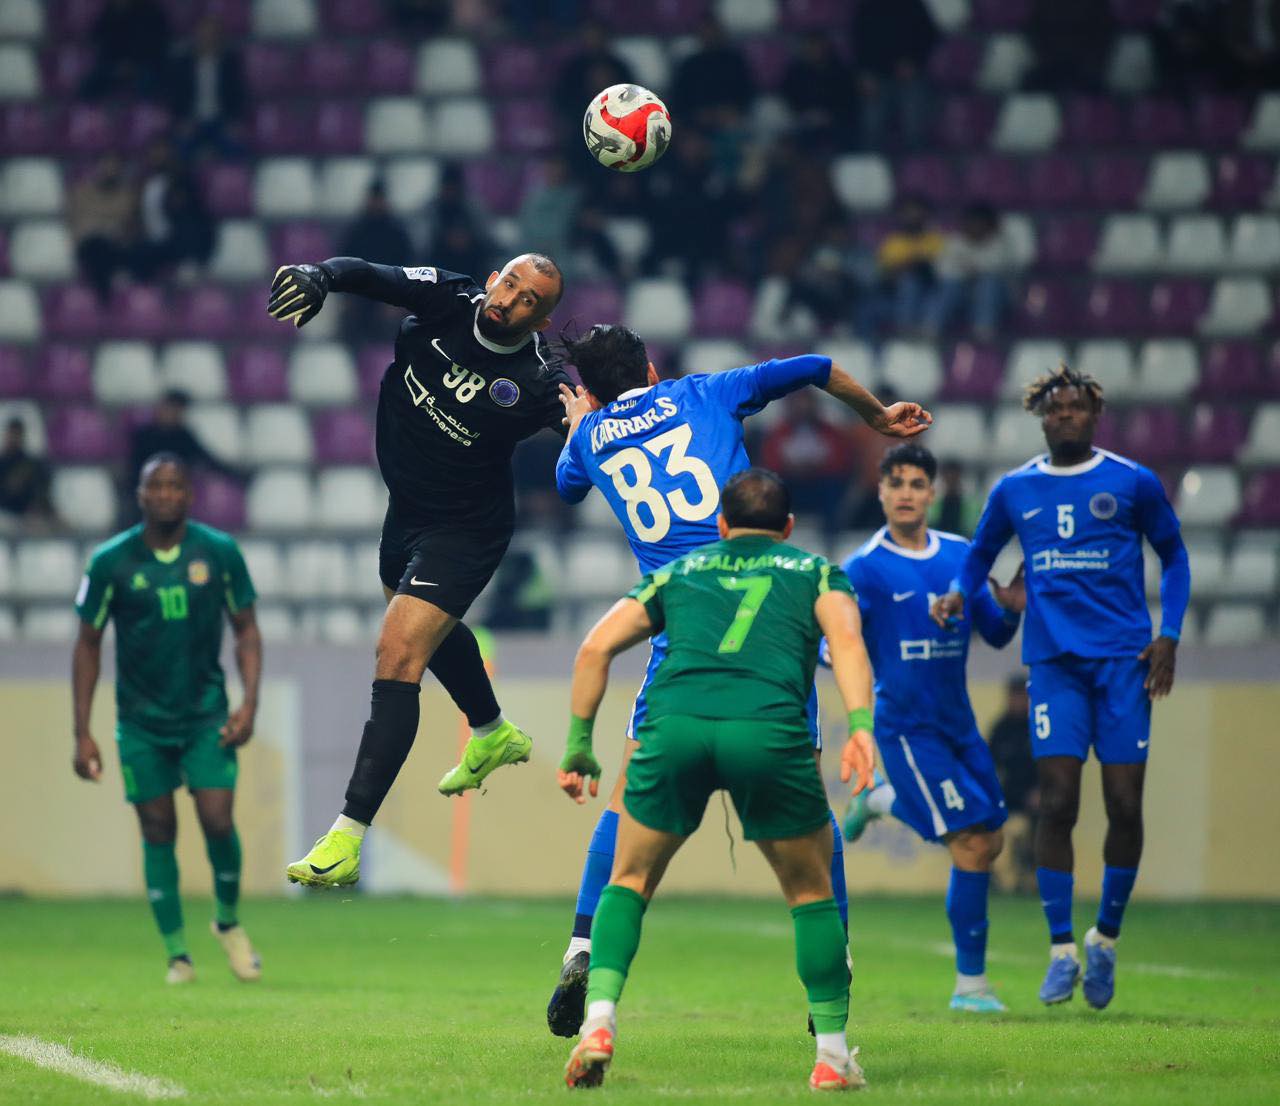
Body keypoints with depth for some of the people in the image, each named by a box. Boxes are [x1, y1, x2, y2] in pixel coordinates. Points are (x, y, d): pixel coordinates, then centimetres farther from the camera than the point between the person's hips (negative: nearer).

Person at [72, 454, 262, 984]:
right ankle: (177, 956, 11)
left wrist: (249, 701, -9)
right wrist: (82, 732, -4)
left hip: (207, 714, 0)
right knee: (158, 832, 1)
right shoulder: (110, 562, -8)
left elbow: (246, 629, 4)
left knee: (218, 822, -11)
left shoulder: (220, 552, -6)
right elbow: (88, 645, 0)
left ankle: (229, 921, 17)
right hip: (141, 720, 0)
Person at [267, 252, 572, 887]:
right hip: (406, 503, 7)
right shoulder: (445, 301, -15)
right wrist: (319, 277, -43)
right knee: (431, 628, 31)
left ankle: (349, 836, -21)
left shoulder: (537, 383, -23)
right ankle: (494, 735, 61)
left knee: (398, 656, -19)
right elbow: (369, 276, -22)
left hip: (464, 530, -7)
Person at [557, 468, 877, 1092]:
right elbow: (845, 639, 5)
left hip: (674, 724, 1)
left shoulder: (680, 571, 32)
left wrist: (579, 743, 24)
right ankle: (833, 1056, 16)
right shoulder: (814, 571, 27)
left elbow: (596, 648, 21)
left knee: (629, 882, 21)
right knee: (812, 893, 18)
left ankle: (598, 1023, 2)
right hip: (770, 729, -1)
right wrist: (860, 725, -7)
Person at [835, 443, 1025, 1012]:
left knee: (990, 841, 12)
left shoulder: (961, 555, 7)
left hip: (958, 723, 6)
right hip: (906, 726, -6)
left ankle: (883, 800, 35)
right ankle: (970, 983, -5)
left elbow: (995, 635, 12)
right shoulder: (864, 569, -8)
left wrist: (1011, 608, -9)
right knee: (972, 843, -14)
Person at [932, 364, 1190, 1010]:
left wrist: (1168, 634, 2)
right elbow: (981, 553, 23)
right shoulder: (1015, 491, 8)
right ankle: (1061, 951, -2)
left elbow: (1173, 555, 13)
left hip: (1124, 660, -1)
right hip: (1054, 660, 1)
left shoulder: (1132, 483, 4)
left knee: (1124, 805, -4)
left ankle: (1106, 939, 14)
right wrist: (958, 593, 1)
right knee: (1057, 804, -10)